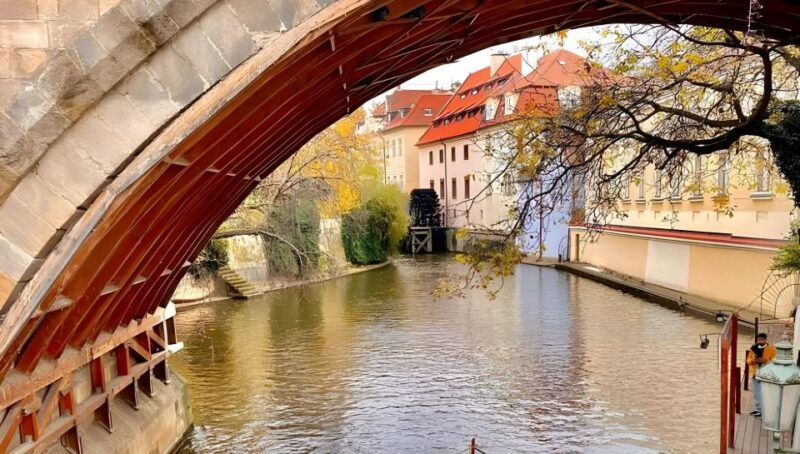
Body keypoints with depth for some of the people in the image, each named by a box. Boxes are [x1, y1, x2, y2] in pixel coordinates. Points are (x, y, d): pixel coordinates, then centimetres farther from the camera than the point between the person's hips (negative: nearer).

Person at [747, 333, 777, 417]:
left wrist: (764, 360, -22)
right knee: (756, 393, 14)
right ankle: (757, 409, 25)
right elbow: (748, 360, 10)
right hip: (755, 373, 6)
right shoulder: (754, 348, 9)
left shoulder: (771, 348, -5)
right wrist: (753, 360, -12)